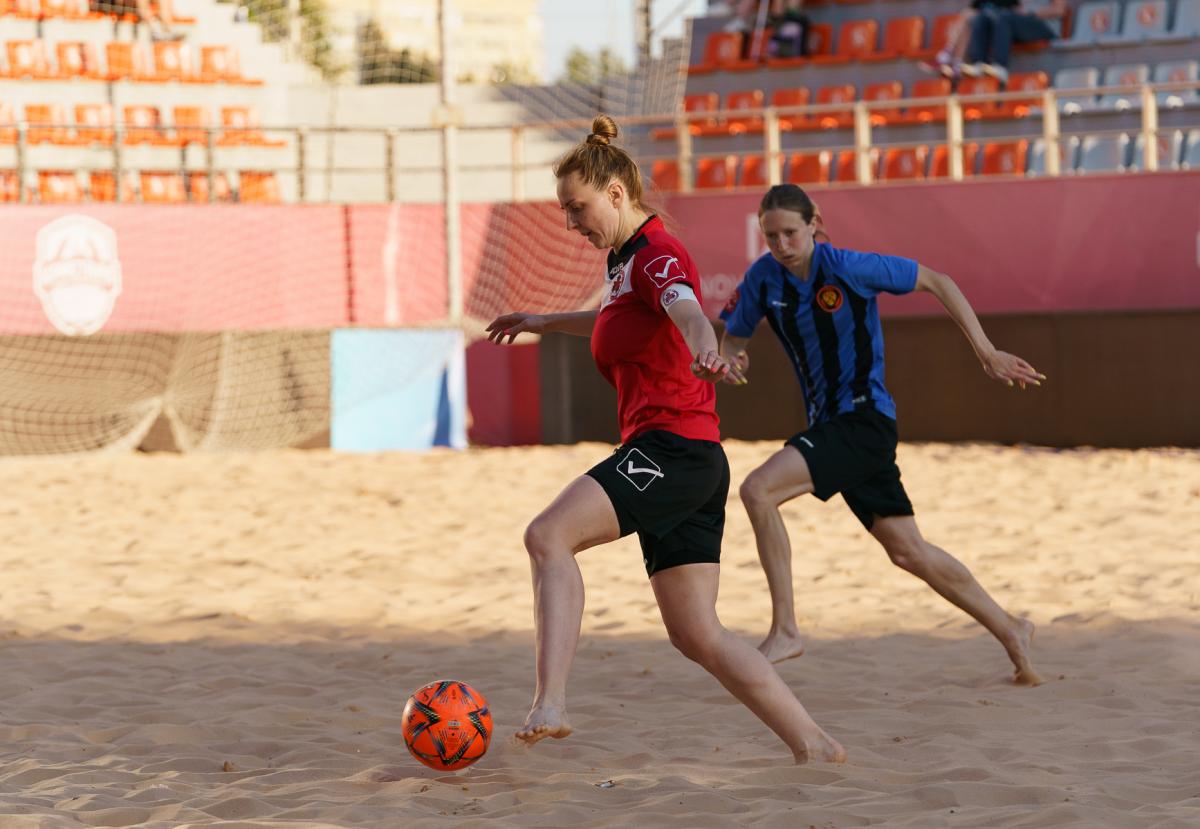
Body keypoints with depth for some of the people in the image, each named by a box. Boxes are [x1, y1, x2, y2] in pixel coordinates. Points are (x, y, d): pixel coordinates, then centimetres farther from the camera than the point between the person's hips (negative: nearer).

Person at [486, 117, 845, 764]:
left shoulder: (657, 252, -8)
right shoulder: (624, 259, 20)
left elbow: (685, 309, -32)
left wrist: (702, 349, -53)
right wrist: (546, 322, 51)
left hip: (675, 445, -10)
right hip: (667, 455, 10)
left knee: (548, 536, -25)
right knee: (696, 634, 8)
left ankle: (550, 704, -38)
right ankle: (814, 746, 10)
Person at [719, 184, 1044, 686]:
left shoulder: (849, 268, -15)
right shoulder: (763, 277, 0)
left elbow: (936, 282, -5)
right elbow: (733, 336, 12)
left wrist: (986, 353, -6)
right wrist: (731, 360, -14)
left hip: (864, 419, -7)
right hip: (828, 424, 7)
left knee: (758, 490, -23)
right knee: (907, 551, 10)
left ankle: (784, 630, -16)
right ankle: (1010, 631, 25)